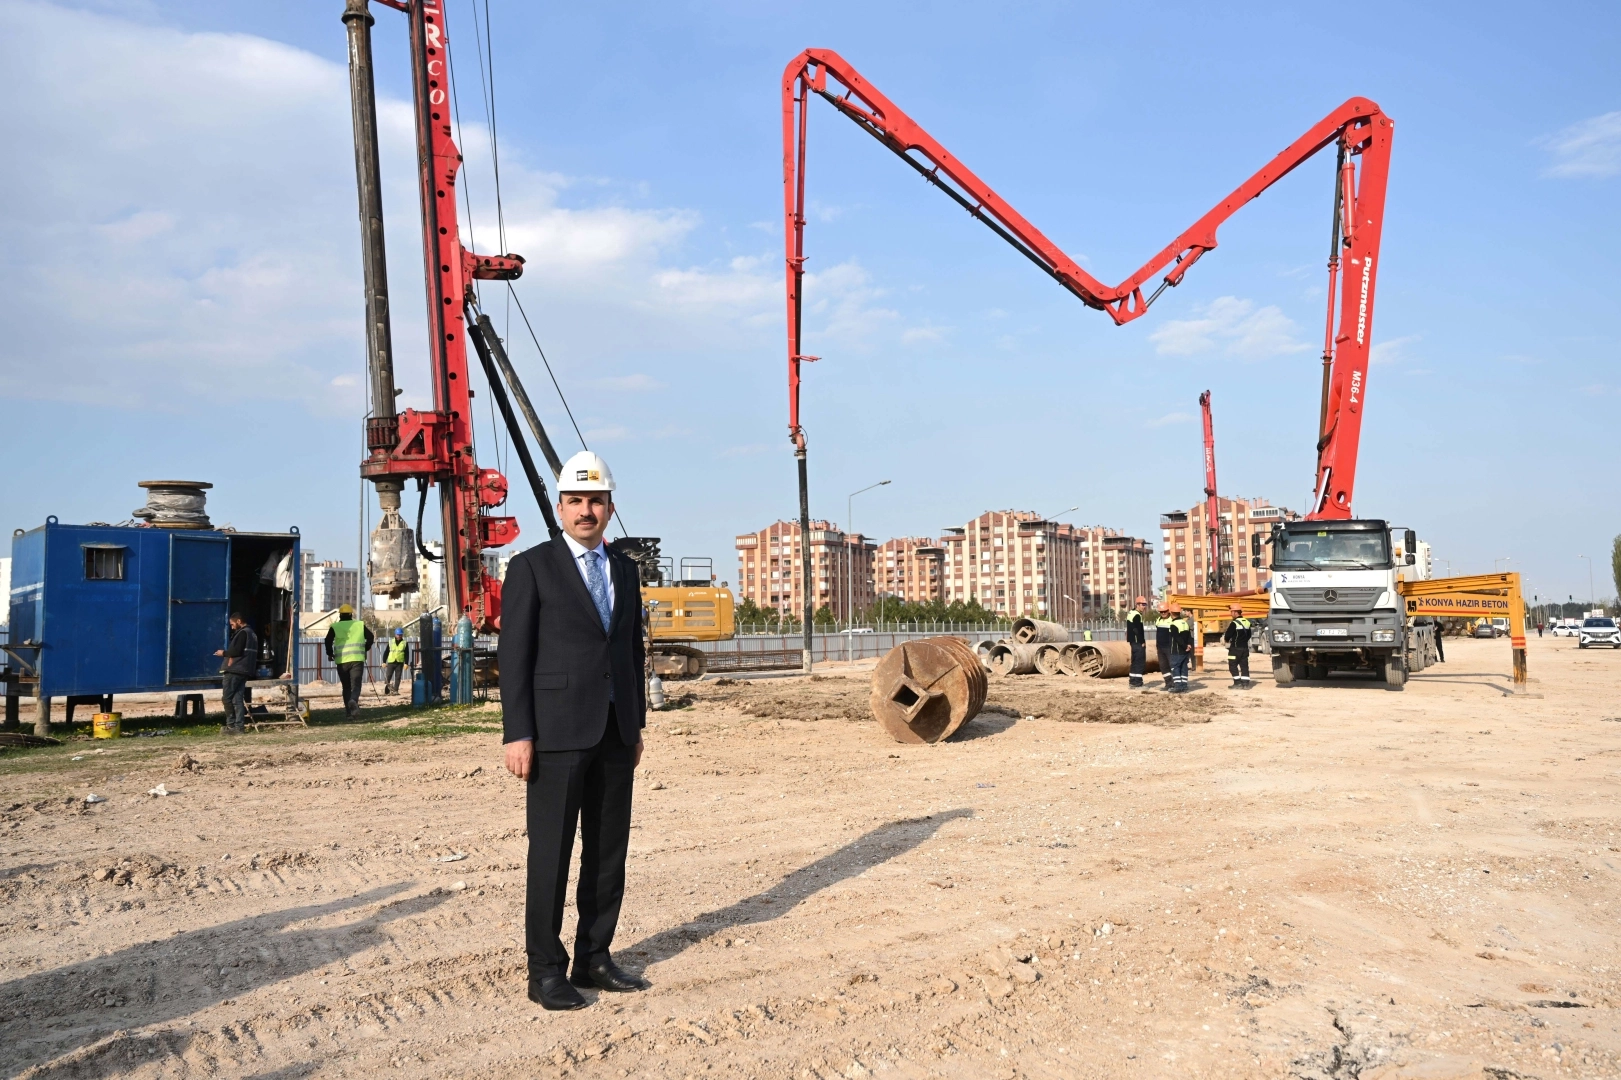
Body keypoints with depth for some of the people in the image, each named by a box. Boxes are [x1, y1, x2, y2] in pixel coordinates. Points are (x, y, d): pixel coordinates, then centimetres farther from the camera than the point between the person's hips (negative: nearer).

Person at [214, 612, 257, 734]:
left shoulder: (242, 633, -11)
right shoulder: (252, 634, 20)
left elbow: (236, 651, -18)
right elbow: (252, 654, 24)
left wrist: (224, 653, -4)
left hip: (234, 671, -9)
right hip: (245, 671, 9)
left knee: (227, 698, -4)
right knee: (238, 699, 6)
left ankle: (231, 725, -4)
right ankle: (239, 726, 1)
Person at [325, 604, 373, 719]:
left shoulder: (335, 627, 6)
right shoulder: (360, 625, 9)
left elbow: (328, 640, -5)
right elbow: (370, 637, 5)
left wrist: (330, 654, 9)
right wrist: (365, 650, 19)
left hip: (341, 660, 1)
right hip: (357, 659, -1)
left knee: (346, 686, 12)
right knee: (356, 684, -3)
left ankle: (349, 711, 9)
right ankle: (353, 700, -34)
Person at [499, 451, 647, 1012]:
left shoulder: (625, 571, 14)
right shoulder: (531, 567, -3)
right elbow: (514, 655, -7)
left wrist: (637, 725, 15)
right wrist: (517, 735, -13)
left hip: (614, 733, 6)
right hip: (558, 733, -6)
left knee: (608, 850, 10)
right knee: (552, 854, 0)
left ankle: (594, 958, 22)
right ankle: (545, 970, 11)